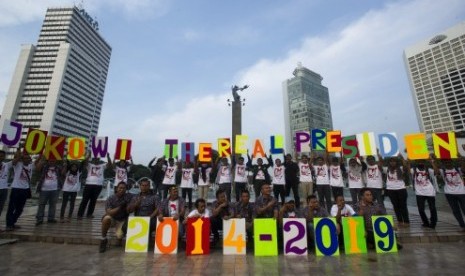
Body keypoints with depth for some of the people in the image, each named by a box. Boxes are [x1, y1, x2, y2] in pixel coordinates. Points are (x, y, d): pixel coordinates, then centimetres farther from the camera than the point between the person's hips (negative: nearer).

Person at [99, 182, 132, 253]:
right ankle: (103, 239, -12)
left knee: (119, 237, -23)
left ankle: (120, 231, 16)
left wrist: (127, 204, -24)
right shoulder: (111, 198, -12)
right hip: (112, 219, 0)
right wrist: (120, 207, -28)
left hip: (122, 220, 0)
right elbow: (108, 212, -20)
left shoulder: (128, 197, -9)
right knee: (106, 218, -35)